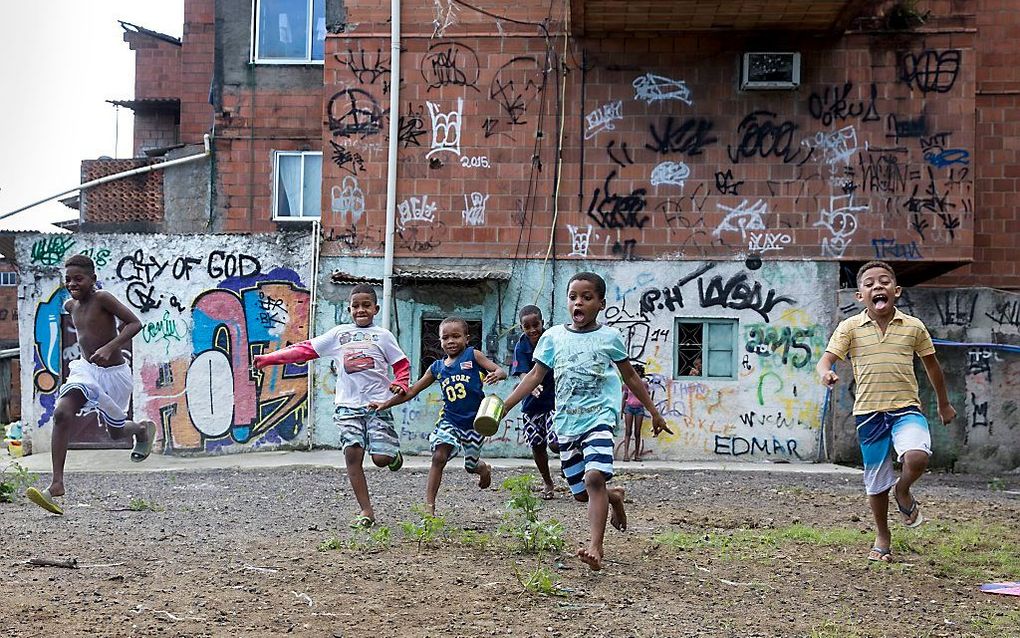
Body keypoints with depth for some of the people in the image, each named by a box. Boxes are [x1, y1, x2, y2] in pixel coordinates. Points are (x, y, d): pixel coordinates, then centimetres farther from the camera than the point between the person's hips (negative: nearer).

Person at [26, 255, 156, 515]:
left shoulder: (102, 298, -17)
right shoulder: (70, 305, 4)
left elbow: (135, 322, -24)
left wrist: (110, 347, -34)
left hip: (114, 374, -5)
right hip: (85, 369, 5)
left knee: (115, 431, 11)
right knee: (62, 413, -22)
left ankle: (143, 429, 49)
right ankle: (56, 484, -23)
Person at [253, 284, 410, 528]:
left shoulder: (383, 335, 7)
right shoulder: (339, 333, 11)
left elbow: (402, 365, 11)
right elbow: (306, 349, 8)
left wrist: (401, 385, -10)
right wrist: (269, 358, 2)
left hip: (378, 404, -2)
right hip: (348, 405, 2)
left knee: (381, 458, -12)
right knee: (352, 453, -10)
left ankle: (394, 453, 27)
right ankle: (366, 511, -2)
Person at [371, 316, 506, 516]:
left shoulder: (473, 355, -5)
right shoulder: (437, 367, 5)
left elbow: (500, 371, -12)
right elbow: (411, 391, 10)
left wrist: (496, 375, -37)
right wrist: (385, 404, 4)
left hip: (474, 421, -2)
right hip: (449, 420, 2)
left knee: (471, 465, 12)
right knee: (438, 456, -18)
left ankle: (484, 469, 50)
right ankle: (429, 504, -16)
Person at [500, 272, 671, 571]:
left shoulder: (610, 337, 1)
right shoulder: (553, 336, 5)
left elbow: (630, 376, 12)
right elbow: (535, 376, 6)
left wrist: (654, 412, 17)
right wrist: (504, 406, -3)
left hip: (599, 418, -3)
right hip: (566, 423, 4)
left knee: (594, 479, -25)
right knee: (581, 492, 11)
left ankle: (595, 547, -24)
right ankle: (614, 496, 44)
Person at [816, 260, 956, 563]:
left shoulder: (913, 326, 2)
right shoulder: (850, 327, -1)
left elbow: (931, 364, 16)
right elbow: (826, 359, -8)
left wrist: (944, 404, 25)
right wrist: (826, 373, -33)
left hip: (906, 408, 0)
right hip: (868, 413, 0)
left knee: (917, 457, -28)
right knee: (876, 480, 10)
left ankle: (903, 492, 8)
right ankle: (882, 536, 33)